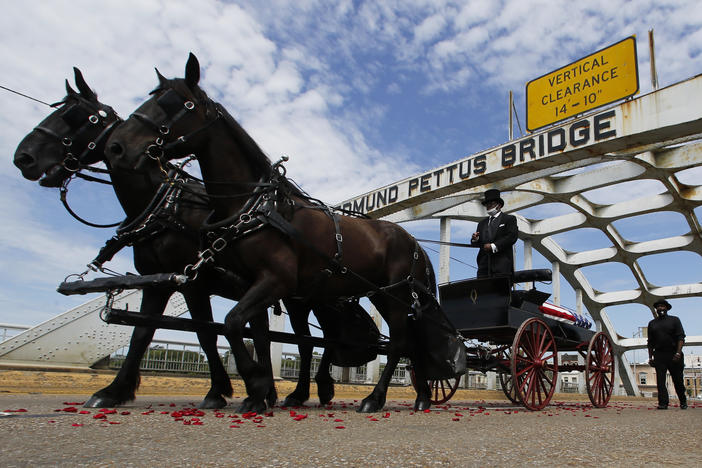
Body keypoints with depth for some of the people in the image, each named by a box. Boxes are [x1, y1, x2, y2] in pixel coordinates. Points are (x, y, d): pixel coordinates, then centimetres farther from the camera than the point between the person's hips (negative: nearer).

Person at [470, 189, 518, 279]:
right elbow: (478, 243, 19)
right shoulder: (482, 223, 23)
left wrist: (494, 246, -15)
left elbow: (512, 237, -6)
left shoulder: (509, 219, 9)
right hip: (484, 266, 4)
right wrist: (475, 239, -6)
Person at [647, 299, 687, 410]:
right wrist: (650, 357, 9)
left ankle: (683, 402, 25)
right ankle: (663, 403, -6)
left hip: (673, 355, -2)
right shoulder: (652, 323, 14)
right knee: (660, 380, -6)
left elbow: (681, 337, -3)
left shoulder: (674, 320, 6)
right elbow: (650, 342, 16)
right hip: (659, 356, 2)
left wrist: (678, 353, -16)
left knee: (678, 380, 6)